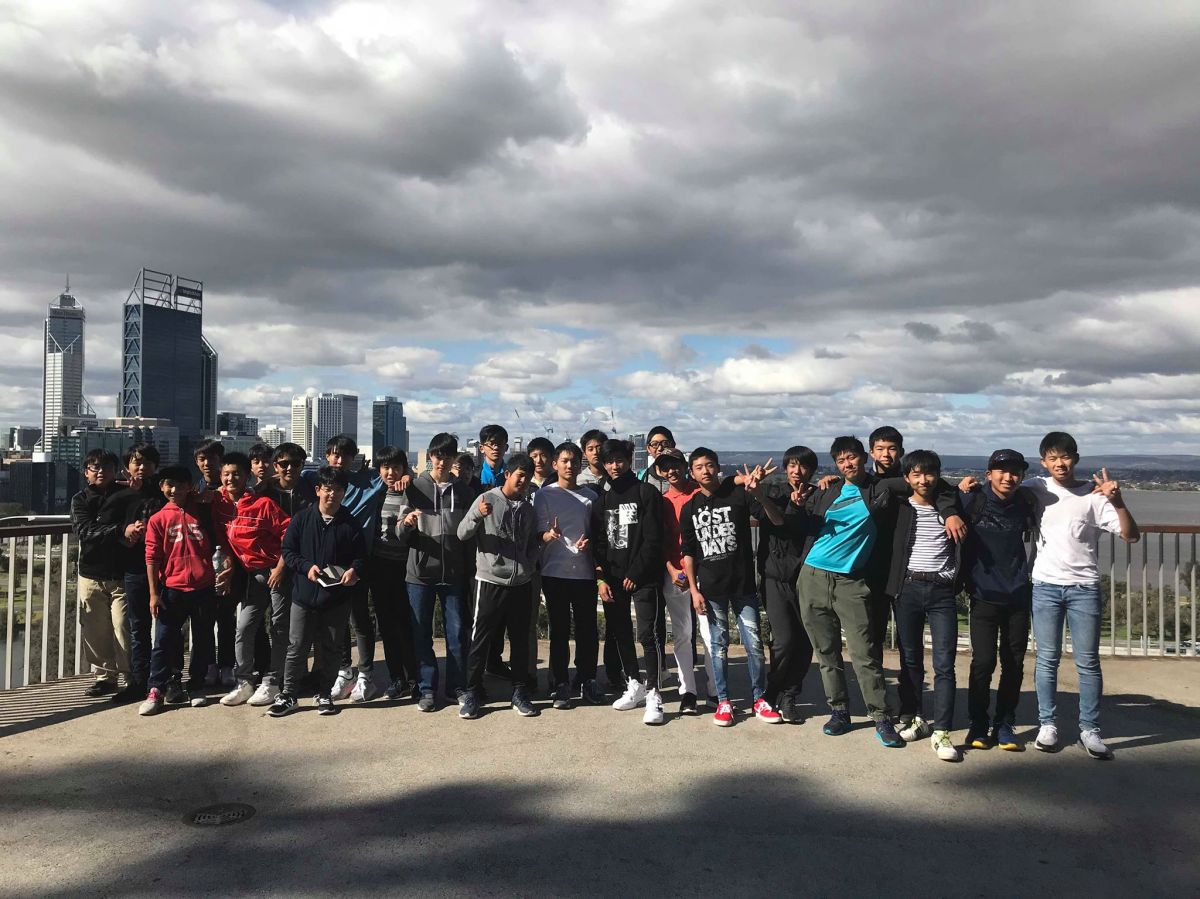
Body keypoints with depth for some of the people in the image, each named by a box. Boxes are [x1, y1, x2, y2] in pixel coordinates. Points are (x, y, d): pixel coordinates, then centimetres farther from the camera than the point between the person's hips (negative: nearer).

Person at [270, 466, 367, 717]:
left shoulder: (350, 524, 0)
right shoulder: (302, 520, 0)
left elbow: (361, 556, 2)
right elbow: (288, 551, 2)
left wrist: (354, 570, -20)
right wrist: (307, 567, -14)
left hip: (338, 596, 0)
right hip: (305, 593, 0)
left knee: (331, 649, 9)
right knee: (297, 647, 5)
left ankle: (324, 694, 24)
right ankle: (287, 695, 17)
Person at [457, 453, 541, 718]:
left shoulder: (528, 509, 12)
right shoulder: (487, 499, -3)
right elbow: (462, 534, -8)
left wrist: (527, 566, 3)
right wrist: (478, 515, -26)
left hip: (520, 584, 5)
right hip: (490, 581, -4)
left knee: (520, 640, 9)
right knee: (481, 639, 1)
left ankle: (519, 692, 19)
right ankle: (473, 693, 11)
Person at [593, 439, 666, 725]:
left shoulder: (646, 493, -3)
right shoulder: (604, 499, 13)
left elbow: (653, 539, -9)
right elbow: (599, 541, 11)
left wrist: (635, 574, -12)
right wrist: (601, 577, 0)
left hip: (643, 577, -5)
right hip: (612, 579, 6)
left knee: (649, 633, -10)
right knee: (621, 633, 11)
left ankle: (653, 694, -4)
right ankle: (634, 686, 24)